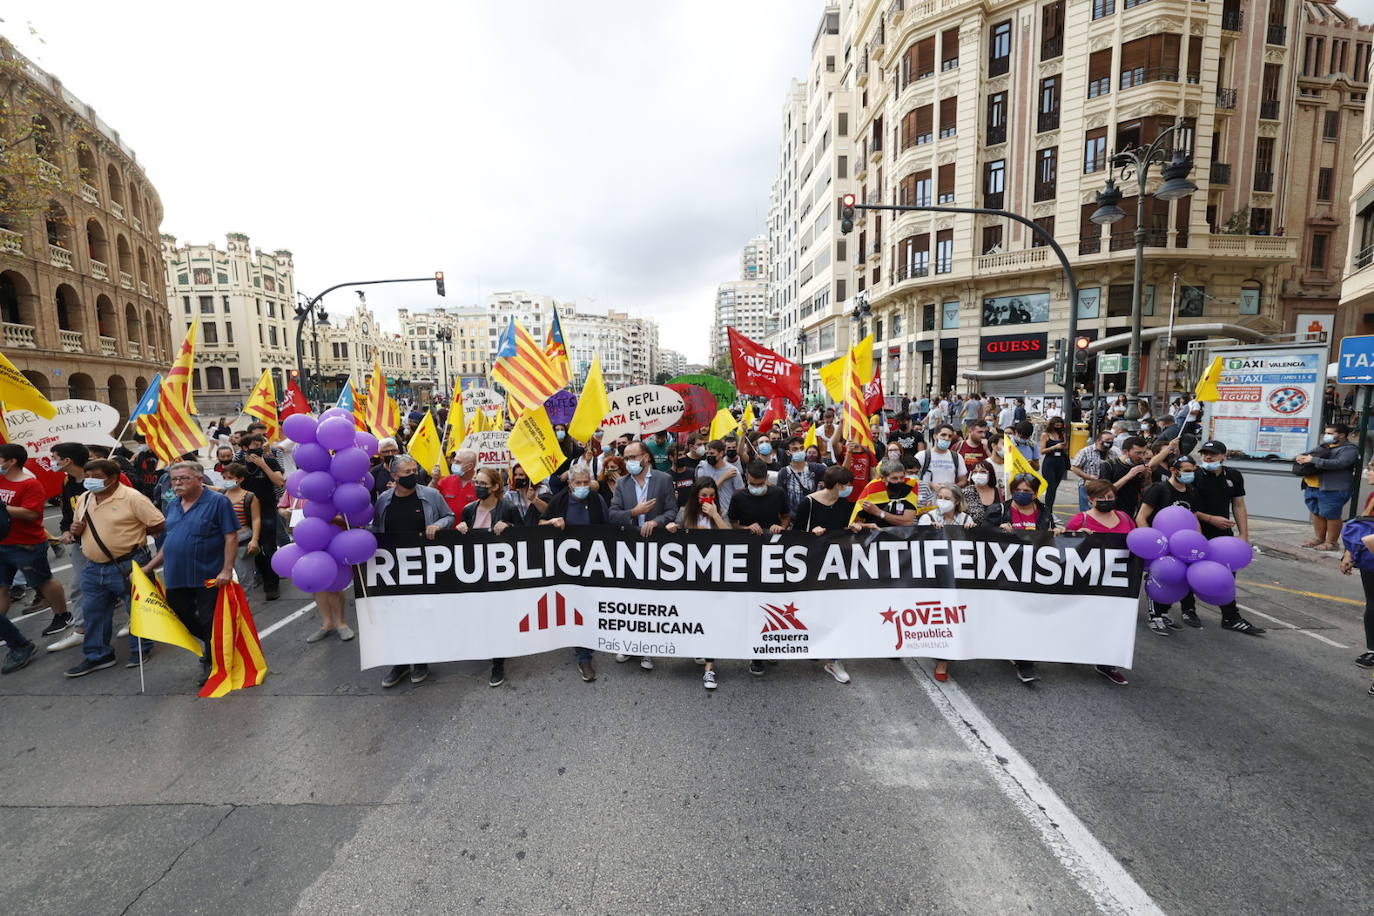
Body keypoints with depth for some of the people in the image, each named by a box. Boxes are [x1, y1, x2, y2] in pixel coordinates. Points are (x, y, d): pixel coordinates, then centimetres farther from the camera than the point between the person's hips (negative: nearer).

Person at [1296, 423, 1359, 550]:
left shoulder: (1349, 449, -5)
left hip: (1332, 489, -7)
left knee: (1331, 516, 0)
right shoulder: (1324, 447, 18)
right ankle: (1319, 538, 22)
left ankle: (1331, 542, 8)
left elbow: (1339, 463, -21)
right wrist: (1301, 457, -4)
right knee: (1317, 514, 13)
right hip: (1312, 487, 7)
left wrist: (1313, 460, -23)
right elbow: (1308, 454, 21)